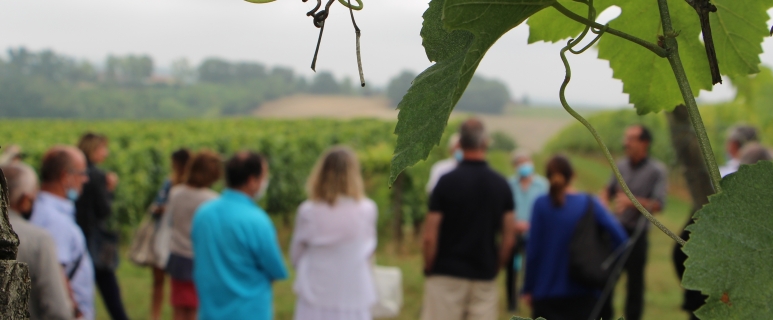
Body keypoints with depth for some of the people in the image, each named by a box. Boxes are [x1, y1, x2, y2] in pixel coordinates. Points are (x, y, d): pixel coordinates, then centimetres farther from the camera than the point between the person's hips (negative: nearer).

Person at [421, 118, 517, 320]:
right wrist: (494, 269, 15)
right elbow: (509, 238, 2)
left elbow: (430, 237, -10)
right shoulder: (501, 184, 1)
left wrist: (429, 268, 5)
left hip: (447, 275, -3)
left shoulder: (447, 181, -9)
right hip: (485, 278, 3)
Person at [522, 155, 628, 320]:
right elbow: (620, 237, -13)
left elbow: (533, 250, -7)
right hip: (583, 292, 1)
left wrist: (528, 288, 1)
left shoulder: (541, 204, -7)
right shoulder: (589, 203, -4)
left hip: (547, 291, -1)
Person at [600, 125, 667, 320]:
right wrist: (604, 199, -3)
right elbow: (609, 189, 19)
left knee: (635, 281, 4)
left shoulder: (657, 171, -8)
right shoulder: (621, 165, 7)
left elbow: (658, 205, -15)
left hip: (636, 234, -5)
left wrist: (632, 201, -28)